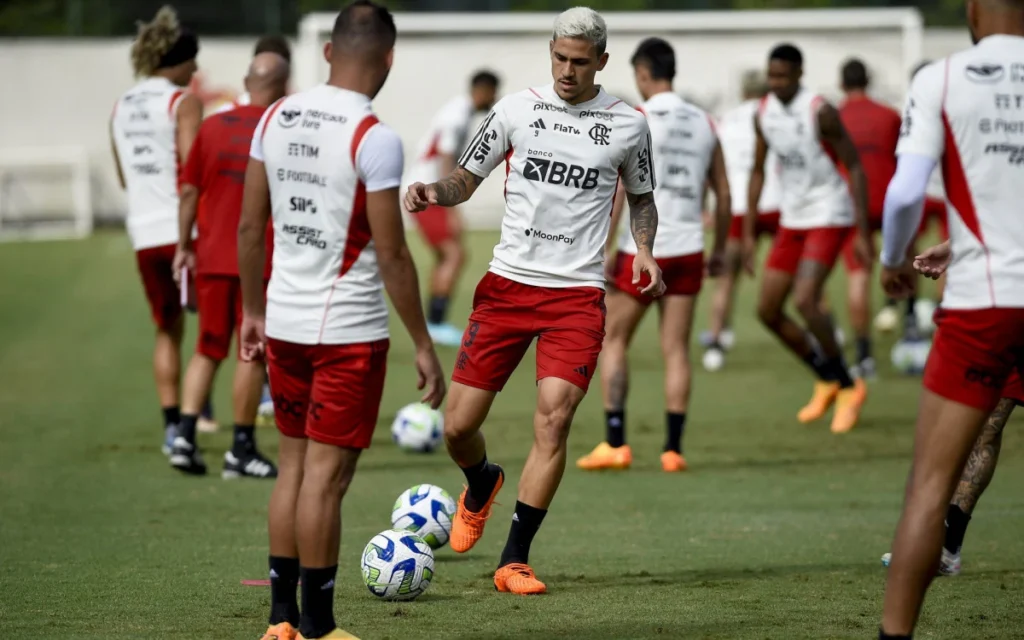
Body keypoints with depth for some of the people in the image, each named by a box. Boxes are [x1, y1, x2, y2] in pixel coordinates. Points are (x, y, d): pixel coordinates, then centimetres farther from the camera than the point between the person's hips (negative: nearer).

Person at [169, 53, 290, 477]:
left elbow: (190, 190, 7)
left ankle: (185, 435, 0)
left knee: (208, 350, 13)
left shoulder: (213, 126, 5)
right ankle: (241, 450, 7)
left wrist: (184, 246, 15)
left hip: (211, 258, 4)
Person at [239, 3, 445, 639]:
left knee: (294, 464, 15)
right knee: (327, 476, -1)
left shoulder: (275, 117, 4)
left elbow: (250, 227, 10)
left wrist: (253, 311, 20)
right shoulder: (374, 138, -16)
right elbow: (391, 254, -16)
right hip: (350, 330, -6)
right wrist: (424, 344, -9)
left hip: (284, 323, 6)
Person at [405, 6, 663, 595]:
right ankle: (482, 486, 37)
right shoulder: (516, 109, 3)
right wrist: (433, 191, -10)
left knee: (554, 416, -18)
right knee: (459, 425, -1)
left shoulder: (628, 125, 4)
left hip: (579, 293, -1)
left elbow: (642, 197, 19)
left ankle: (515, 561, -9)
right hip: (509, 281, 1)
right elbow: (467, 179, 12)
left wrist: (644, 250, 0)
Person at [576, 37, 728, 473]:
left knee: (612, 340, 8)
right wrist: (719, 248, 21)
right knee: (676, 349, 6)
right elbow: (723, 194, 12)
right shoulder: (703, 123, 9)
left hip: (642, 250, -4)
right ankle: (673, 448, 1)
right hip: (688, 251, 4)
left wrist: (605, 246, -11)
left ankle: (615, 443, 1)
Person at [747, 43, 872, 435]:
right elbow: (758, 172, 14)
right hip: (792, 221, 7)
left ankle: (848, 387, -4)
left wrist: (863, 233, -17)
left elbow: (855, 168, -14)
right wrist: (748, 233, 12)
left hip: (829, 217, -7)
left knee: (805, 301, -22)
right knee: (768, 311, 5)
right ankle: (827, 381, 23)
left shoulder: (820, 112, -17)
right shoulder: (764, 114, 3)